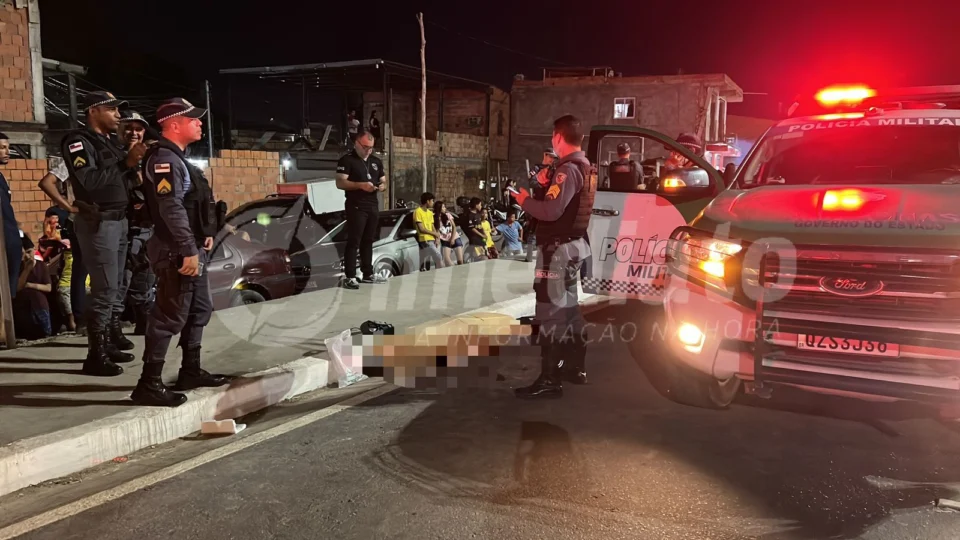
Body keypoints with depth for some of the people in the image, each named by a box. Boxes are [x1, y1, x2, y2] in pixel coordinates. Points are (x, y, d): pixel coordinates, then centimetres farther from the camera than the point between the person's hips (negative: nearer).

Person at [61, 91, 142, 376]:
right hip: (98, 223, -8)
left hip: (119, 220, 9)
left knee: (115, 286, 13)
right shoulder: (78, 141, -9)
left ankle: (111, 342, 22)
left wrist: (133, 162, -1)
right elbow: (90, 180, -23)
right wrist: (126, 163, -19)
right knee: (104, 289, -9)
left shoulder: (110, 141, 15)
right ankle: (96, 355, -3)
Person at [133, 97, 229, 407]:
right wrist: (188, 250, -27)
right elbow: (172, 208, -24)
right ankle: (148, 384, -3)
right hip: (176, 251, -11)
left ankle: (190, 372, 27)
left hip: (191, 248, 11)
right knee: (170, 316, -9)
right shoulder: (164, 158, -14)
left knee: (200, 310, 17)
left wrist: (204, 234, 15)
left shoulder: (177, 158, 18)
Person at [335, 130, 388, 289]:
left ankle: (368, 274, 18)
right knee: (353, 242, -8)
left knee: (368, 241, 11)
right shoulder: (347, 160, -4)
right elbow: (340, 183, -12)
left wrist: (382, 186, -2)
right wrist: (361, 185, -23)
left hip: (373, 207, 6)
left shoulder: (376, 161, 17)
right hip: (356, 207, -6)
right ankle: (349, 277, -8)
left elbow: (384, 181, 22)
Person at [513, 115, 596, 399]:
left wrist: (525, 200, -13)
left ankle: (550, 379, -4)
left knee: (551, 311, -7)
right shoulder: (585, 168, 13)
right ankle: (575, 367, 30)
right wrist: (547, 184, 7)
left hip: (558, 248, -11)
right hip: (574, 244, 11)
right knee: (568, 306, 19)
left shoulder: (568, 170, -19)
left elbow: (551, 211, -28)